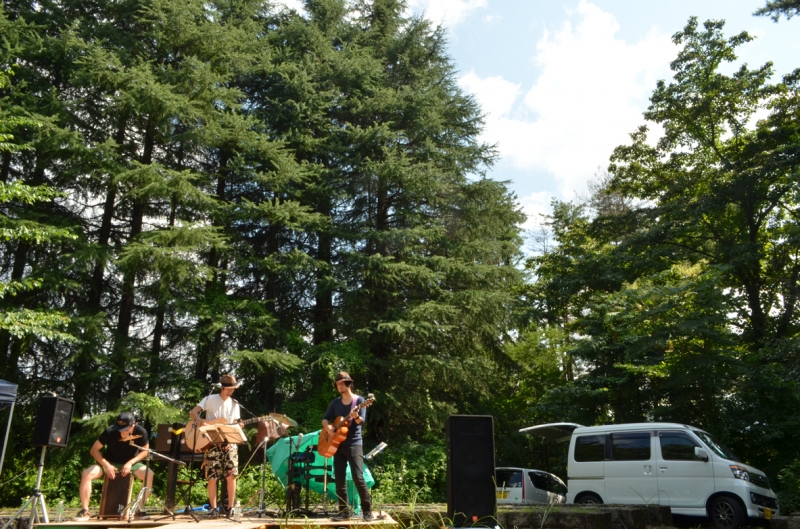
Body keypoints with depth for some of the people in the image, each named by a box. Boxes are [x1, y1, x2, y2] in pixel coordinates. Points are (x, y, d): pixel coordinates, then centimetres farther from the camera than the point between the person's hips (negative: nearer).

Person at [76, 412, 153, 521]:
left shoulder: (141, 432, -21)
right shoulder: (110, 431, -24)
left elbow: (145, 451, -7)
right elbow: (94, 450, -14)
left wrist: (130, 463, -21)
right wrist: (106, 465, -26)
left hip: (130, 463, 0)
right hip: (110, 463, 0)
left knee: (149, 474, -28)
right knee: (86, 474, -27)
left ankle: (139, 509, -11)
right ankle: (85, 510, -13)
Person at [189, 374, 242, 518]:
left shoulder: (234, 404, 10)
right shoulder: (210, 399, 0)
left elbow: (235, 424, 13)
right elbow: (193, 412, -6)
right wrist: (200, 421, -23)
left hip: (229, 442, 2)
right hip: (212, 443, -2)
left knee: (231, 475, -6)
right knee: (212, 477, -3)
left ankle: (230, 507, 3)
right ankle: (213, 508, 8)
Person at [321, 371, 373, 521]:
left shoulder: (359, 400, -2)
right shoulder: (335, 402, 12)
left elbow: (361, 421, -13)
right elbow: (325, 419, 12)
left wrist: (356, 416, -36)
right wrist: (328, 427, -10)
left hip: (354, 444, -5)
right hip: (338, 444, 5)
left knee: (358, 478, -13)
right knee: (339, 480, 3)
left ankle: (367, 511, -3)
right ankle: (344, 512, 11)